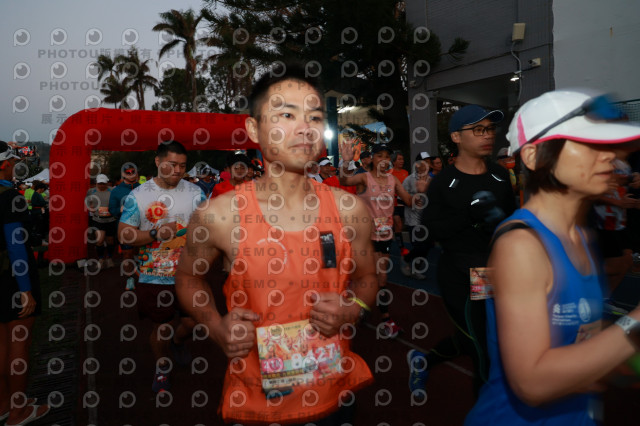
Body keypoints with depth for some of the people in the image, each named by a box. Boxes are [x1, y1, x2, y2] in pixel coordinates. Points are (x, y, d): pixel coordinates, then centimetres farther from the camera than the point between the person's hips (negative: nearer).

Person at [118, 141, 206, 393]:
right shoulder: (138, 196, -3)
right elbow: (124, 234, -6)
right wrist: (156, 233, -19)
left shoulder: (195, 193, 1)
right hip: (154, 276, -1)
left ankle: (178, 341, 43)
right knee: (161, 327, 11)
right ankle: (161, 369, 40)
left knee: (192, 323, 5)